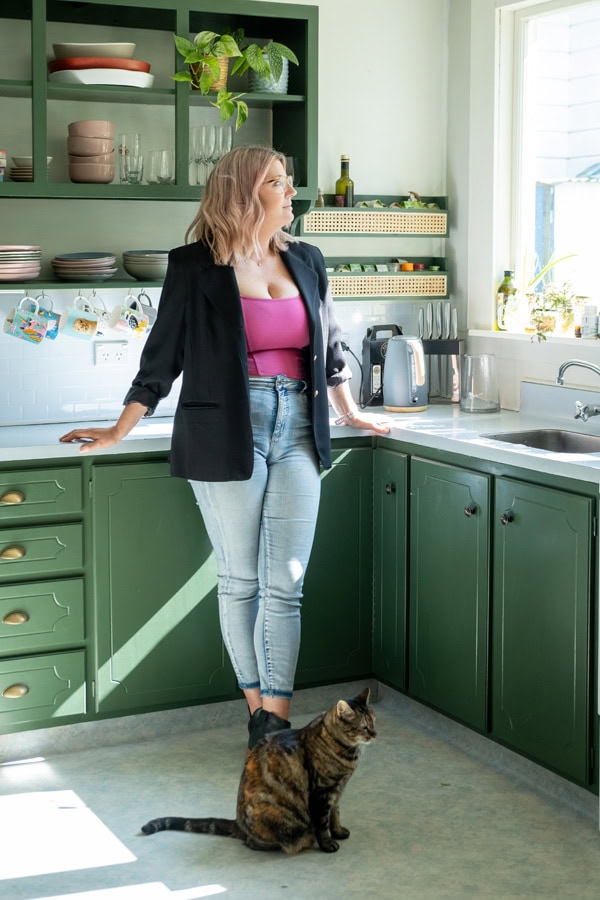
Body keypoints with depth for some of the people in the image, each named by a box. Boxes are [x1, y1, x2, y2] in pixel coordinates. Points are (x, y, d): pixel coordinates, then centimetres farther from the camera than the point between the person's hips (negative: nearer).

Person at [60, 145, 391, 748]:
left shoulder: (306, 261, 12)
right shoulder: (195, 267, -2)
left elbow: (329, 345, 23)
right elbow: (163, 356, 3)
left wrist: (351, 414, 30)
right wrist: (118, 432, 4)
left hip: (297, 430, 4)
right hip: (227, 435, -3)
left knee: (285, 584, -1)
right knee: (239, 580, 5)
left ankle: (276, 718, 1)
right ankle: (257, 709, 17)